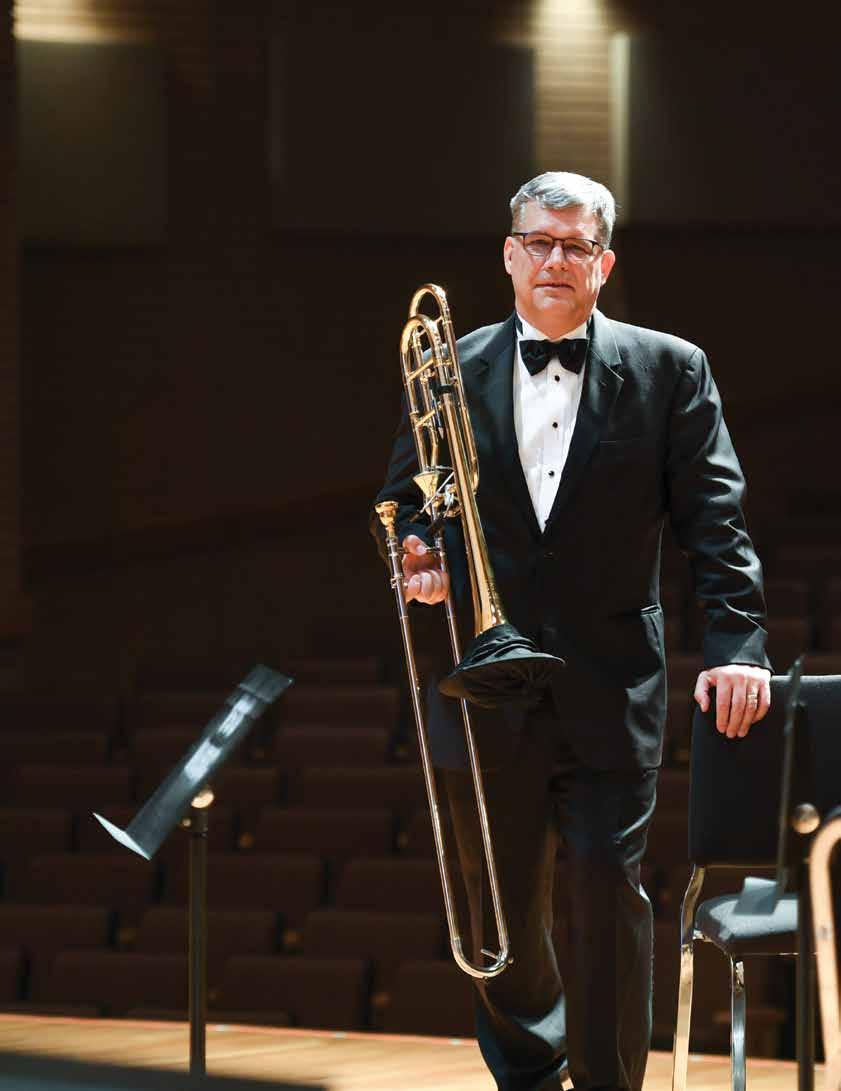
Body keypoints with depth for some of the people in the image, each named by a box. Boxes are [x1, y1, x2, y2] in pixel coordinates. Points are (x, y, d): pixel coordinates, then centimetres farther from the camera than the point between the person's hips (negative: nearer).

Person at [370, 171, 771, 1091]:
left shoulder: (669, 371, 2)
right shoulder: (449, 371, 7)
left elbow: (714, 522, -2)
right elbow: (402, 503, 15)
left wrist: (736, 643, -14)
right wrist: (419, 557, -8)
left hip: (610, 695, -2)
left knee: (608, 894, -9)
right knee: (503, 910, 12)